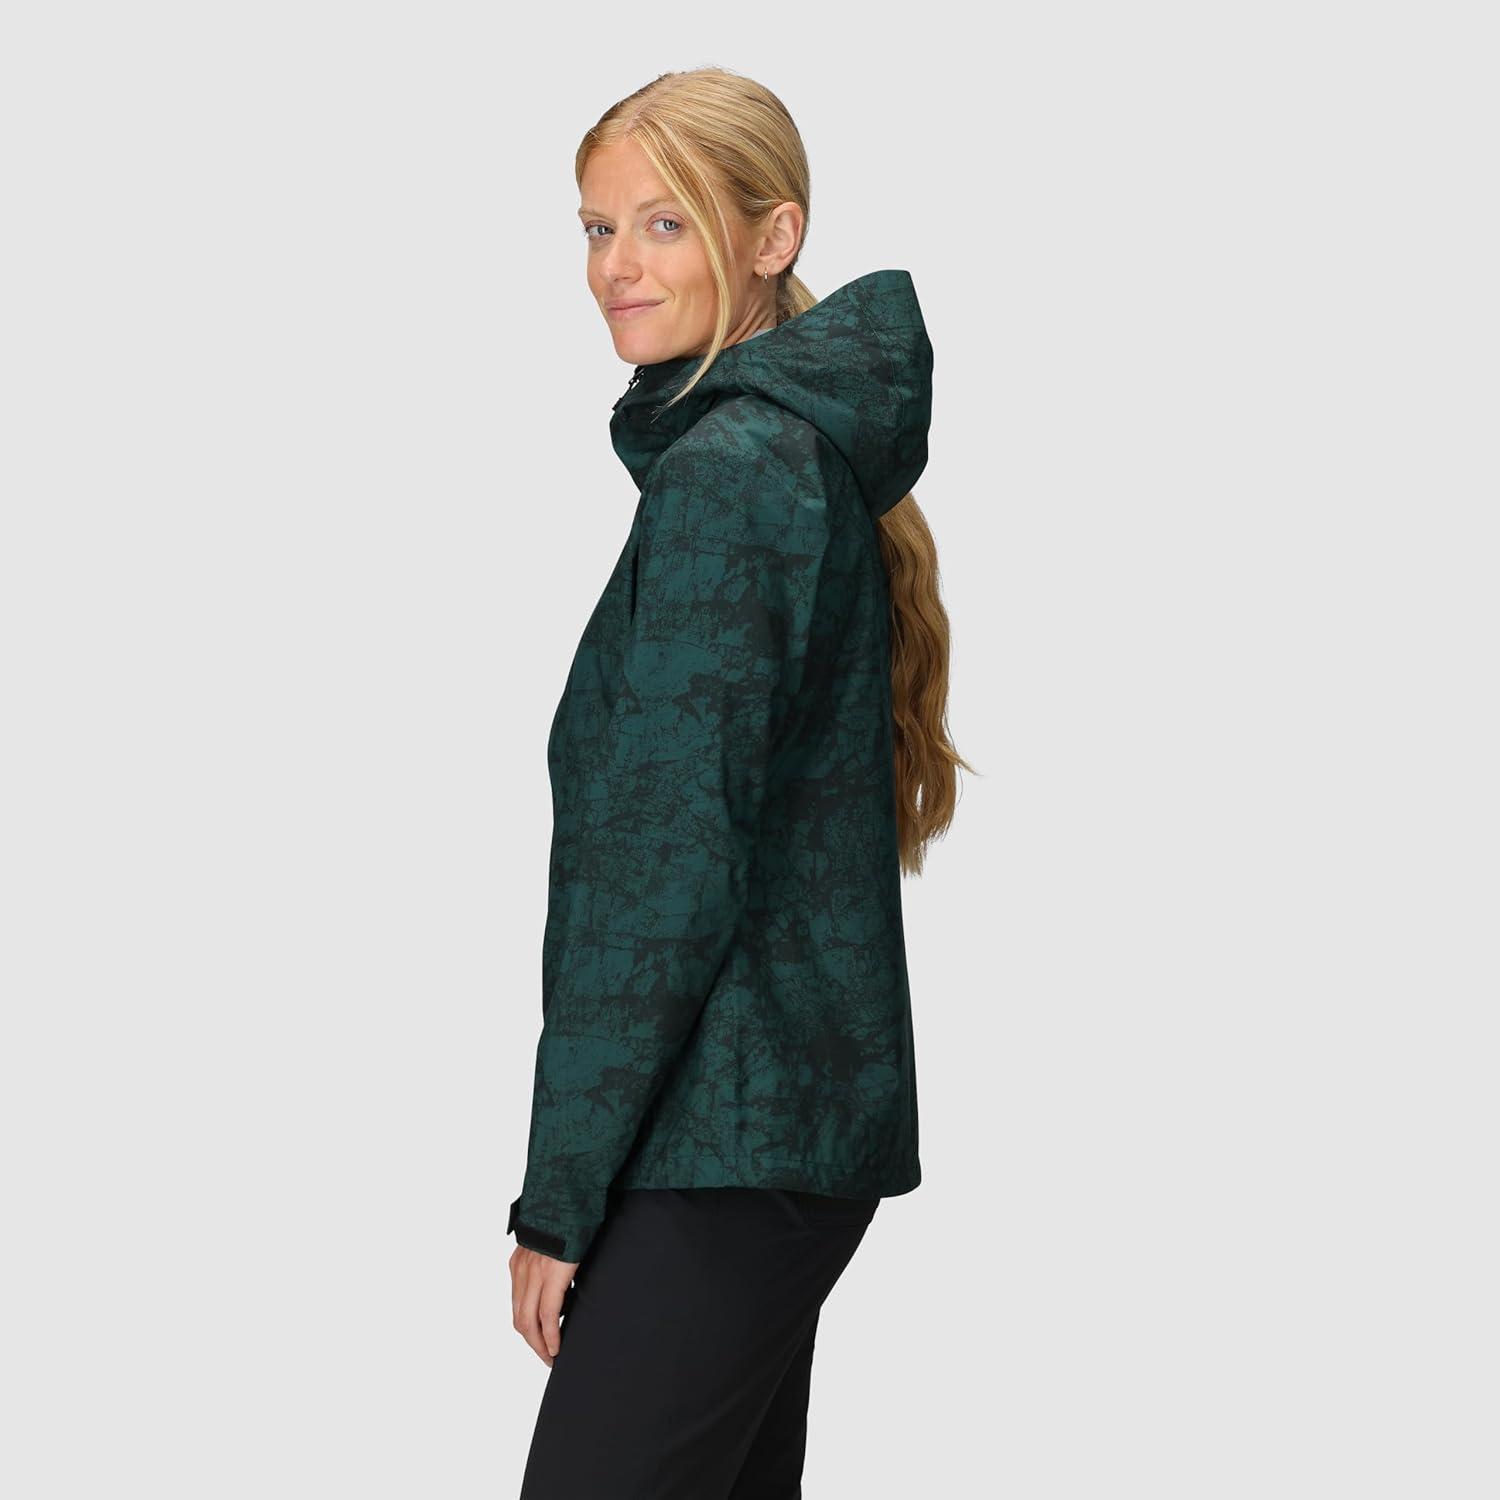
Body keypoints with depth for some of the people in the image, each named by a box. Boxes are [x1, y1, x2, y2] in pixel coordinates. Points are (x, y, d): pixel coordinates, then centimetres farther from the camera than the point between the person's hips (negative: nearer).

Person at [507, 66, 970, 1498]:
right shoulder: (812, 451, 16)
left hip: (726, 1141, -10)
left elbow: (669, 862, -19)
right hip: (801, 1114, 10)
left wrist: (559, 1193, -14)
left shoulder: (729, 469, -15)